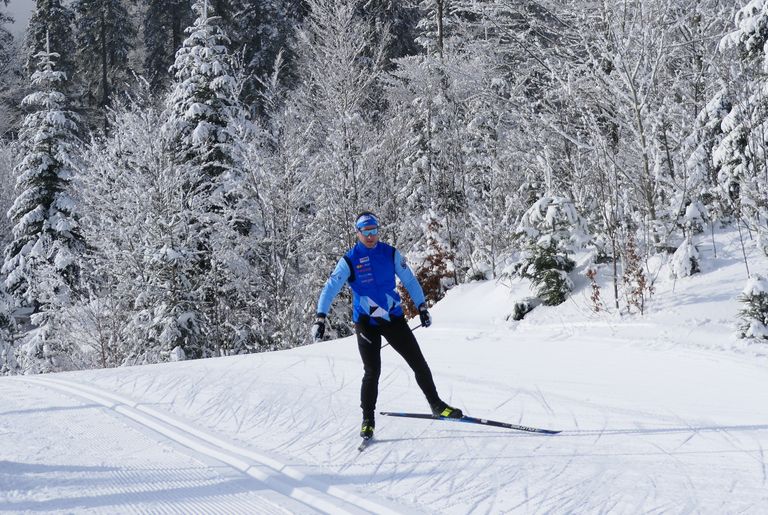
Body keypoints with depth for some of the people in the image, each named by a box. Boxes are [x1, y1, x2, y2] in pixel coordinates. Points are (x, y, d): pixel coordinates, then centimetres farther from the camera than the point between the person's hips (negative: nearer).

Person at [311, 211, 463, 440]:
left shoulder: (390, 253, 0)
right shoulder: (349, 260, -8)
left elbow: (409, 280, 8)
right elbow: (330, 288, -13)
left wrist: (422, 307, 5)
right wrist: (320, 318, -23)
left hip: (394, 318, 3)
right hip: (366, 322, -3)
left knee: (418, 362, 3)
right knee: (372, 371, -9)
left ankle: (436, 405, 19)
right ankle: (368, 419, 6)